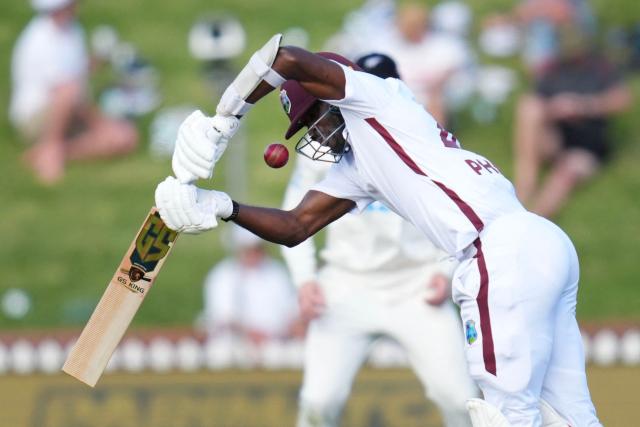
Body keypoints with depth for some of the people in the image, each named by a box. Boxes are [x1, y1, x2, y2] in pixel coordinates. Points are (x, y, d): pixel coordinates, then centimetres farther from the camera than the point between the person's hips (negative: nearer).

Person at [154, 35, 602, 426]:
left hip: (508, 249, -10)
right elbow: (294, 227, 24)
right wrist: (222, 207, 11)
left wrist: (224, 120, 0)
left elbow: (287, 58, -8)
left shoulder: (379, 98, 4)